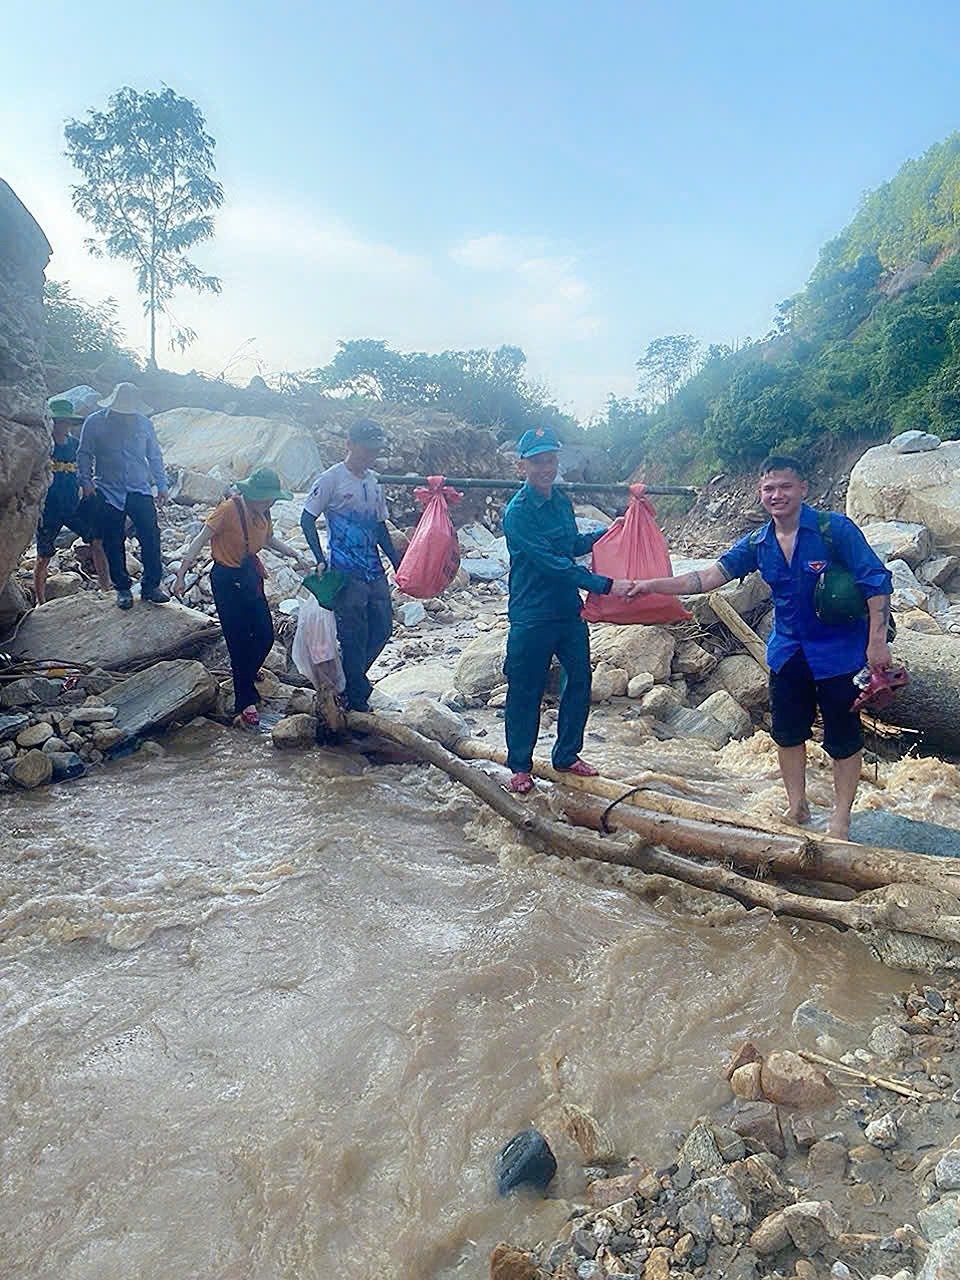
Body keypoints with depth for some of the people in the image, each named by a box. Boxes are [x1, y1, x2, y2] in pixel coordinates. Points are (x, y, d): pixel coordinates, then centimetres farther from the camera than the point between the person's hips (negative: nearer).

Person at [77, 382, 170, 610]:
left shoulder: (144, 423, 5)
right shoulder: (94, 423, -1)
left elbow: (154, 456, 13)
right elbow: (84, 455, 5)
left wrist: (161, 485, 9)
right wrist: (86, 482, -7)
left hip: (140, 491, 1)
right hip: (108, 493, -1)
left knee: (151, 536, -7)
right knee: (114, 543, 3)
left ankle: (151, 585, 4)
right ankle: (122, 589, 15)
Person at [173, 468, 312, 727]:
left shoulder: (262, 513, 3)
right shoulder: (229, 509, -19)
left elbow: (269, 540, 22)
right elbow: (200, 540, -18)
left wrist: (296, 556, 15)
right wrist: (181, 574, -22)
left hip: (251, 577, 8)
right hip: (227, 579, -7)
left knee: (265, 637, 9)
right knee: (239, 641, -4)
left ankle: (243, 680, 35)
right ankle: (245, 702, 7)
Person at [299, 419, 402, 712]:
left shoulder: (373, 482, 13)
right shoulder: (331, 479, -7)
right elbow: (307, 520, -6)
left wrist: (398, 563, 16)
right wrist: (320, 561, -16)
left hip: (375, 572, 7)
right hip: (347, 574, -7)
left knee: (382, 627, 9)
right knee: (353, 637, -2)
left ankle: (351, 678, 28)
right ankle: (357, 698, 11)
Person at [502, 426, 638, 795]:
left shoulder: (562, 502, 8)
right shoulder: (517, 512, -16)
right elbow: (552, 563, -23)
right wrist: (605, 585, -25)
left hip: (570, 612, 7)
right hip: (532, 617, -7)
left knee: (579, 683, 13)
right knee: (525, 693, 4)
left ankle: (567, 755, 31)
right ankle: (519, 766, 20)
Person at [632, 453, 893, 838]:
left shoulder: (835, 529, -15)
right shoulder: (758, 544, 0)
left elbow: (876, 582, -14)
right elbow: (708, 577, -4)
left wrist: (877, 642, -19)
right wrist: (653, 585, -14)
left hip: (839, 649, -5)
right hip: (788, 650, 5)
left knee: (843, 735, 5)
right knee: (787, 731, 13)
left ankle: (841, 818, 20)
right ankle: (796, 806, 31)